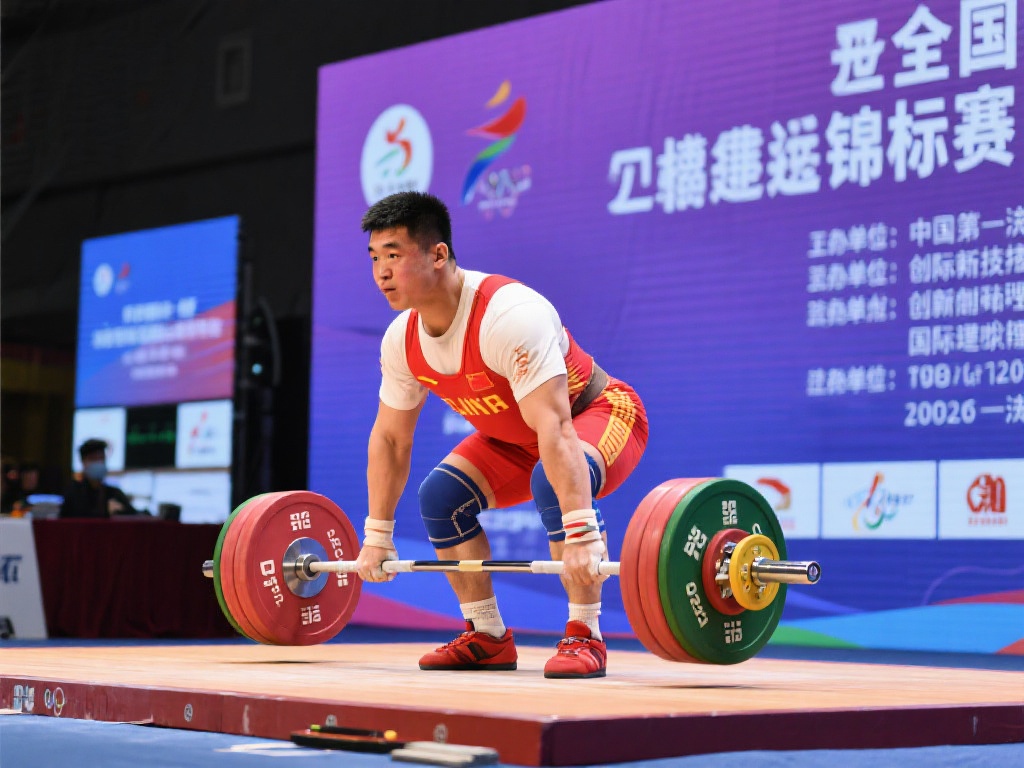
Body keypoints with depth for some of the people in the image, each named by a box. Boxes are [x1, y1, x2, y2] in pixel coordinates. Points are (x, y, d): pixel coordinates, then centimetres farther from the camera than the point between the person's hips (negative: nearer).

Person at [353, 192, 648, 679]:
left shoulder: (507, 316, -37)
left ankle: (585, 638, -24)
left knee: (551, 483, -36)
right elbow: (389, 439, 3)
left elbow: (555, 431, -44)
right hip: (516, 436, 8)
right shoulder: (402, 341, -11)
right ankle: (488, 639, 3)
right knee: (440, 494, -10)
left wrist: (581, 534, -50)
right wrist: (377, 538, 5)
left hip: (601, 412, -8)